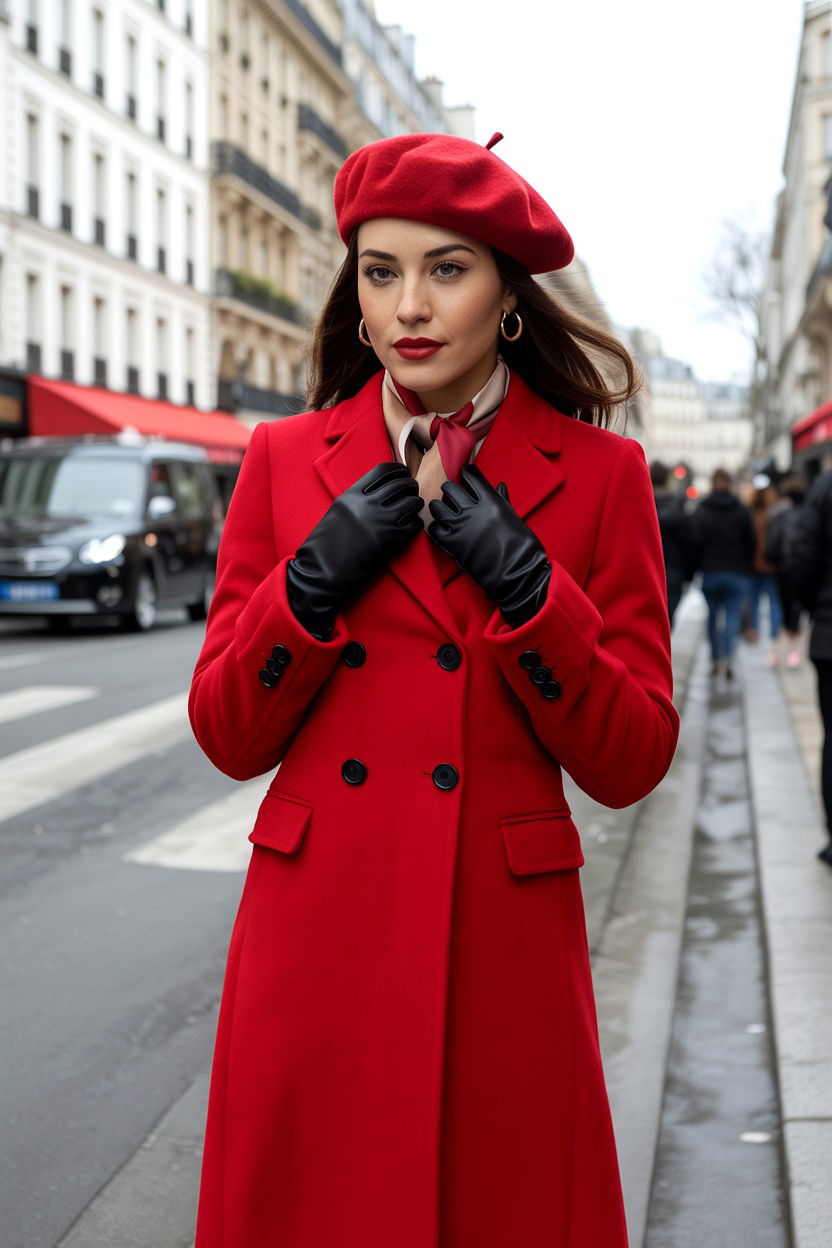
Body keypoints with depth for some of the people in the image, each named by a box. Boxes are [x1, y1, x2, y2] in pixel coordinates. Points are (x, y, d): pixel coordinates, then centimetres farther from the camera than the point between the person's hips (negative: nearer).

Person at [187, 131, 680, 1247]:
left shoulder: (598, 473, -1)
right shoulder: (287, 459, 4)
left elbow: (630, 765, -4)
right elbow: (229, 737, 3)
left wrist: (521, 581, -16)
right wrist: (318, 577, -12)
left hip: (502, 948, -1)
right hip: (316, 936, 2)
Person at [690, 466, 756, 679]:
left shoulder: (700, 512, -2)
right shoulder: (742, 510, 0)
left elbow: (695, 542, -5)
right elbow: (752, 543, 2)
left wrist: (701, 566, 7)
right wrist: (745, 567, 13)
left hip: (710, 572, 1)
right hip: (736, 573, 0)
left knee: (713, 615, 12)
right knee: (733, 614, -1)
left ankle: (715, 660, 17)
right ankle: (728, 658, -20)